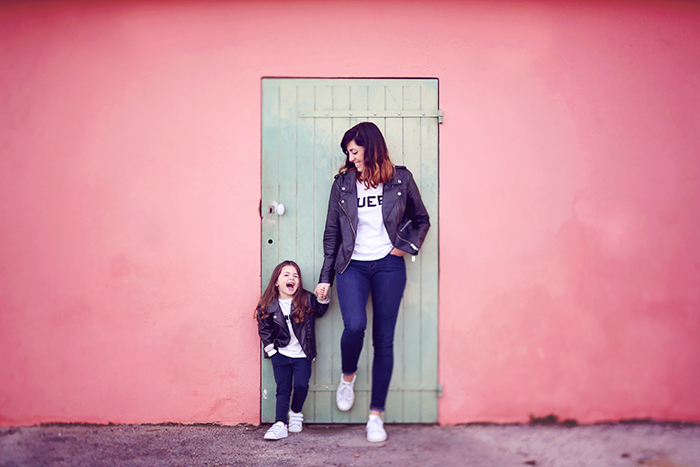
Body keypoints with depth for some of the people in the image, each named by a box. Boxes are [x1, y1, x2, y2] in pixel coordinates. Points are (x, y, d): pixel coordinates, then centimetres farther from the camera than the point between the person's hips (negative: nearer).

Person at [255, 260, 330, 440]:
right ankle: (280, 424, 0)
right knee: (282, 389, -1)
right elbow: (264, 329, 5)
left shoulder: (307, 300, -6)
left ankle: (296, 413, 19)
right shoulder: (268, 306, -5)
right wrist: (270, 349, 0)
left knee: (301, 385, -7)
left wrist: (323, 298, -5)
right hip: (280, 354, 0)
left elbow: (320, 311, 13)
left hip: (302, 354, 0)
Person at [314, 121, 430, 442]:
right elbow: (332, 233, 10)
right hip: (353, 265, 0)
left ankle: (376, 415, 8)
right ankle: (347, 377, 12)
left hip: (389, 266, 0)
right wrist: (325, 278, 8)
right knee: (355, 326, -22)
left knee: (384, 339, 0)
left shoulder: (400, 179, 4)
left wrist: (407, 246, -1)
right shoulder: (343, 183, 6)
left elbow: (422, 219, 16)